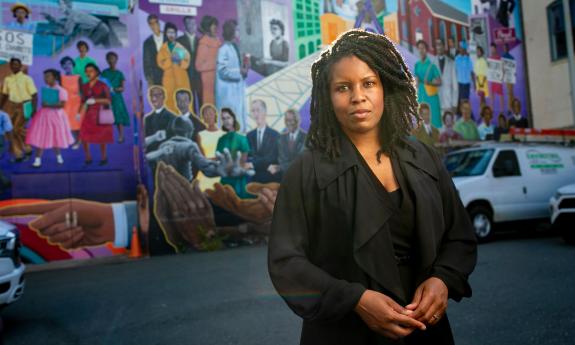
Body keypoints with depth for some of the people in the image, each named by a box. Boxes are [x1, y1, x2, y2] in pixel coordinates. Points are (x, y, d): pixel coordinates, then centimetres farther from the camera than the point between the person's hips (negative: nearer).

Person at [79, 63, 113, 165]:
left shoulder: (103, 85, -3)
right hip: (88, 114, 4)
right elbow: (83, 102, 13)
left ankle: (103, 157, 18)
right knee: (84, 136, -5)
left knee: (101, 137, 2)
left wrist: (95, 100, -18)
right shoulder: (85, 86, 9)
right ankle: (88, 157, 10)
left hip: (101, 114, -3)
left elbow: (108, 100, -8)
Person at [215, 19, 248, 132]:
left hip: (237, 88, 9)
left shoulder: (234, 47, 11)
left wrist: (243, 70, 1)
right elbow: (223, 71, -18)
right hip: (228, 91, -9)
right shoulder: (223, 49, -14)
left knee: (239, 117, 12)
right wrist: (239, 71, -16)